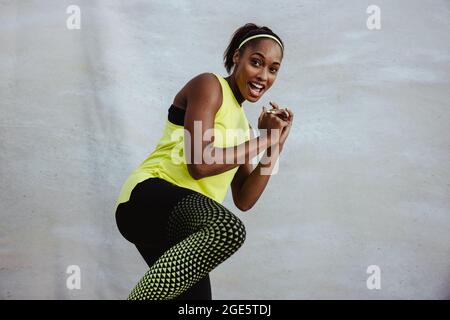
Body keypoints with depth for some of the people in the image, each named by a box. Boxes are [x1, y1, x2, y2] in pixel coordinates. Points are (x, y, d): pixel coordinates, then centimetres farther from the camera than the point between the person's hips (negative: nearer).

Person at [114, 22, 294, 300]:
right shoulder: (209, 85, -1)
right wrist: (263, 140, -5)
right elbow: (199, 164, -16)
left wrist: (275, 146, 8)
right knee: (229, 229, -35)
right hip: (149, 195, -9)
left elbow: (244, 200, 15)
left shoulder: (242, 123, 22)